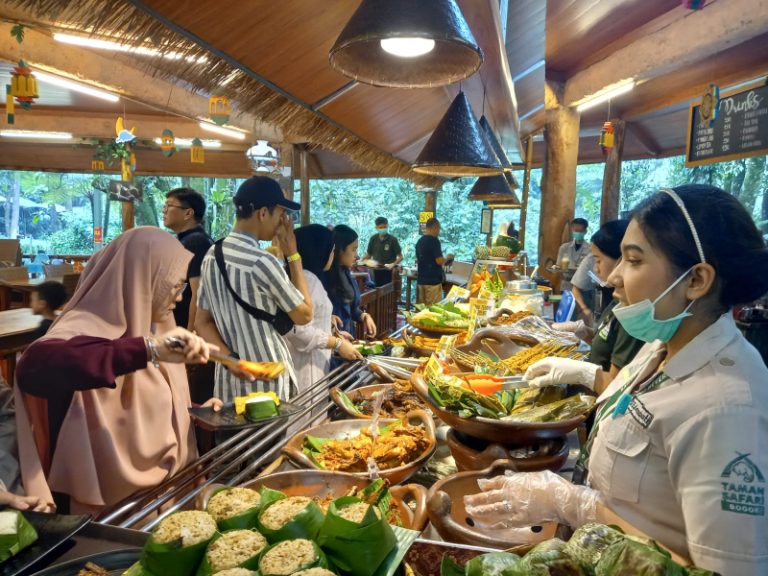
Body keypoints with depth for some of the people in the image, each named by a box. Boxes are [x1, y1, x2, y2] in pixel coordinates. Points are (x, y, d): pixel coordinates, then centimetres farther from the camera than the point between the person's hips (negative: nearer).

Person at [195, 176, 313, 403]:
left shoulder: (211, 256, 2)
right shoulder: (262, 262, -21)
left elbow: (202, 322, 7)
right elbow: (304, 315, -9)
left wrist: (230, 359, -6)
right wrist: (293, 255, -6)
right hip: (266, 380, -7)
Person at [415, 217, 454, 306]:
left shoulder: (419, 241, 10)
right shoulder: (434, 240, -14)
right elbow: (439, 261, -19)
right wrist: (448, 257, 2)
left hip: (421, 280, 8)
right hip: (433, 281, -8)